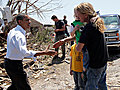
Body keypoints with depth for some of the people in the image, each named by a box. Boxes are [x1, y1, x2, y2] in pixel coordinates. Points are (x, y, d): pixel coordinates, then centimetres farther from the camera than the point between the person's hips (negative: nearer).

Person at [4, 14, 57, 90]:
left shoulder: (13, 31, 7)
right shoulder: (18, 35, -26)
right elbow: (24, 53, -38)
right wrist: (44, 53, -40)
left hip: (9, 62, 10)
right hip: (15, 64, -10)